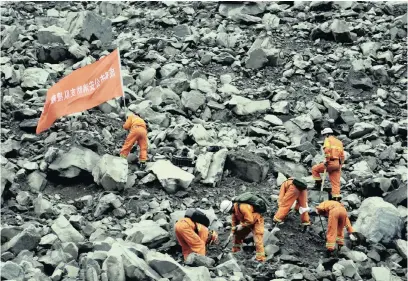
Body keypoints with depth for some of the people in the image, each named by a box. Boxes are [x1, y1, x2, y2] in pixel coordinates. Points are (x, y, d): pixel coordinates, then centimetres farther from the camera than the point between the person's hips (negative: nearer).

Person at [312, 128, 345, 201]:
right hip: (338, 164, 7)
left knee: (315, 169, 11)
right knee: (336, 182, 6)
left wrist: (327, 160, -17)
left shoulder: (328, 140, 1)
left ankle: (318, 183, 7)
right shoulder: (339, 142, 24)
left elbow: (327, 149, -19)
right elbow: (342, 155, 22)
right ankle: (336, 197, -1)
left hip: (331, 162, -7)